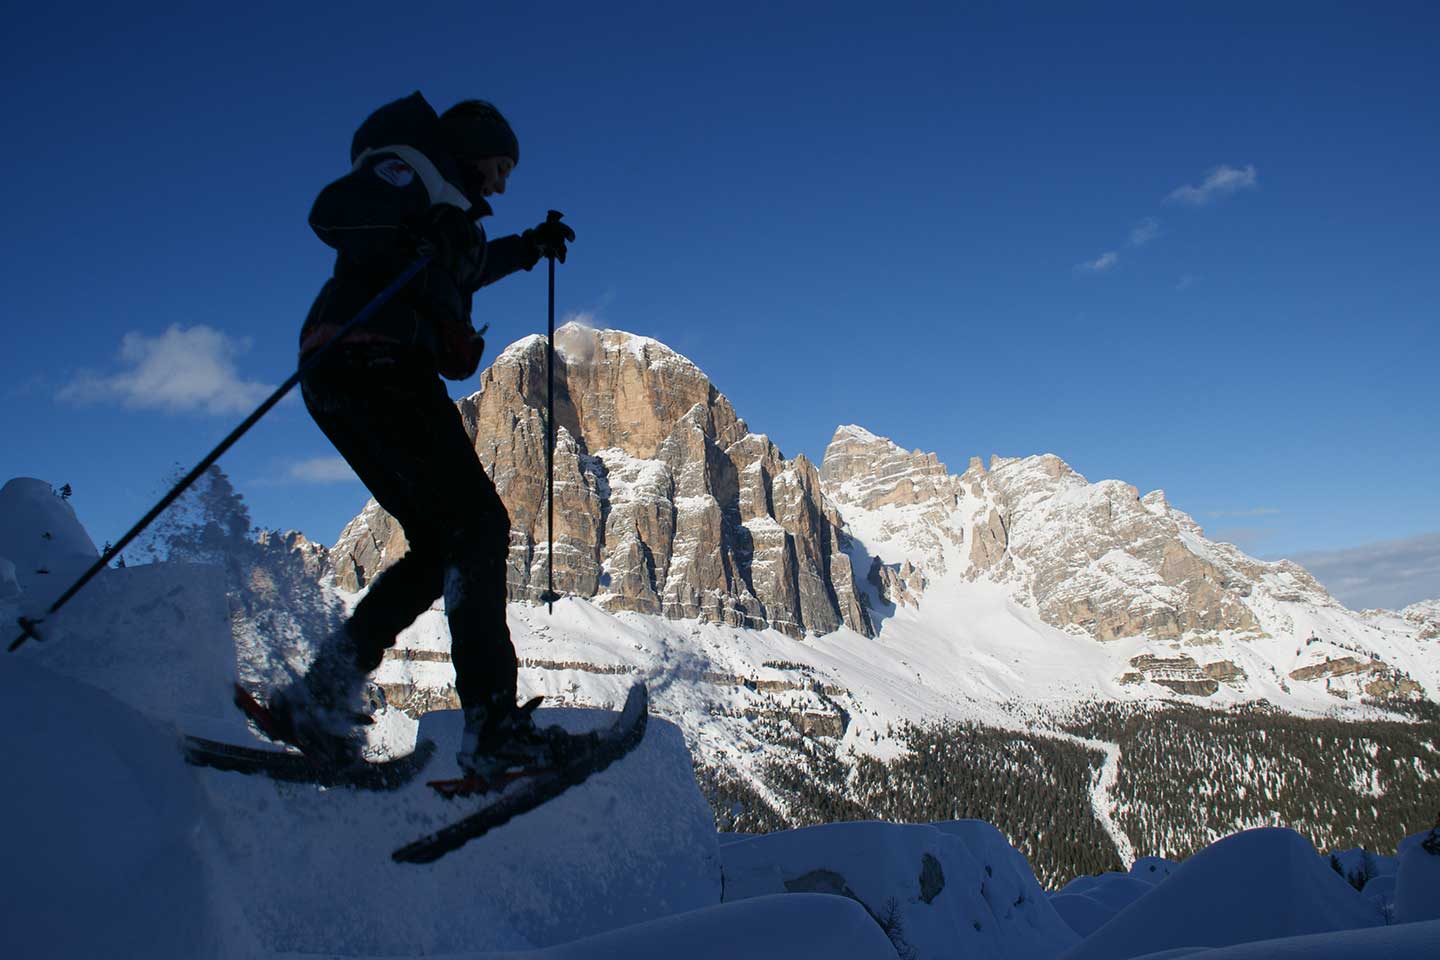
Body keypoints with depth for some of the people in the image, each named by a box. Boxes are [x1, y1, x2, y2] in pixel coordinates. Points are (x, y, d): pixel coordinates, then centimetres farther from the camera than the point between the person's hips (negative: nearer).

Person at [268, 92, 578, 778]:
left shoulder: (446, 210, 32)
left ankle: (319, 699, 5)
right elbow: (330, 211, -13)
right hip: (373, 366, -10)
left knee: (441, 547, 7)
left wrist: (527, 248, 56)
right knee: (477, 523, -16)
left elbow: (461, 269, 54)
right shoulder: (414, 169, 5)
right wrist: (420, 230, -25)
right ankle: (492, 726, -21)